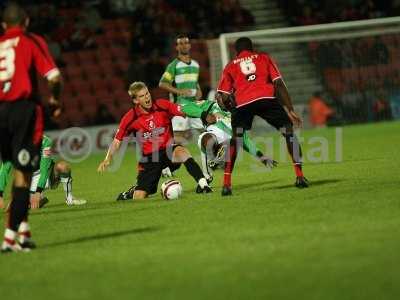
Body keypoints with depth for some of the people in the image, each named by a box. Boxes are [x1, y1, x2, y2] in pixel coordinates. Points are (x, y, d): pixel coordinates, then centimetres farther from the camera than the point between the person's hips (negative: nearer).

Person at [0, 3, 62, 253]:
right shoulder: (32, 41, 4)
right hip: (24, 108, -4)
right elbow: (54, 77, -6)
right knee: (23, 173, -1)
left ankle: (23, 229, 12)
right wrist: (55, 100, 12)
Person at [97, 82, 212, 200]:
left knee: (182, 152, -38)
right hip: (149, 157, 1)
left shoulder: (162, 106, -8)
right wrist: (108, 159, -13)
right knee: (139, 198, -6)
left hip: (167, 150, 0)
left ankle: (202, 183, -38)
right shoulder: (131, 118, -8)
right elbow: (117, 140, 0)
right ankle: (132, 192, 32)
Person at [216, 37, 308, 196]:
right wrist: (290, 110, 14)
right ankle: (300, 177, 4)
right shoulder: (263, 58, 27)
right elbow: (279, 84, 14)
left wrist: (230, 107, 36)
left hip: (242, 103, 1)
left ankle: (226, 184, 9)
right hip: (266, 98, -1)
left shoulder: (230, 66, 27)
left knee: (235, 139, 18)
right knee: (288, 131, 13)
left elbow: (222, 97, 16)